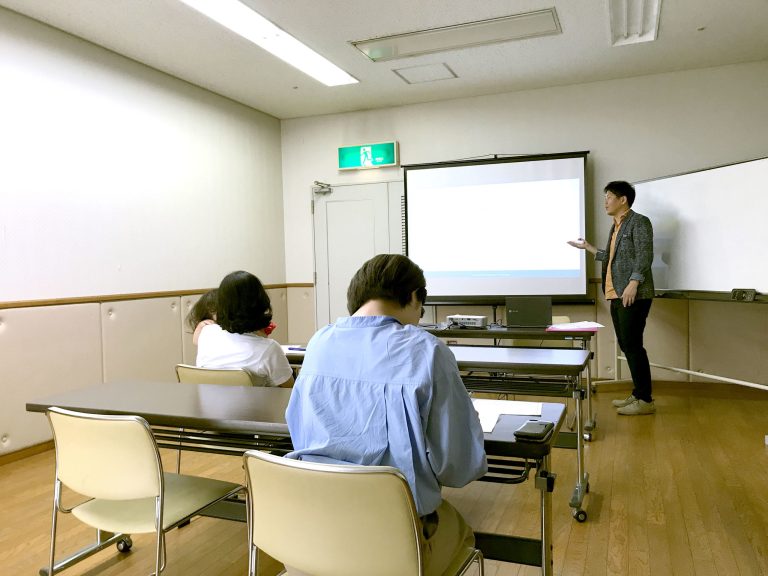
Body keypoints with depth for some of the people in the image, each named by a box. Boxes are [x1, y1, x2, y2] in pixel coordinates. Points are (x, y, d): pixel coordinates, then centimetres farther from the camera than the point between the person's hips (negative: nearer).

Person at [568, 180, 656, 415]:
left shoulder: (639, 222, -5)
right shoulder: (616, 226, 21)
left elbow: (644, 256, -15)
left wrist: (633, 284, -25)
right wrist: (588, 248, 28)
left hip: (633, 295, -9)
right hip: (617, 295, 9)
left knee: (632, 344, -8)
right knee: (626, 345, 10)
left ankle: (646, 400, -2)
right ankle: (638, 394, 19)